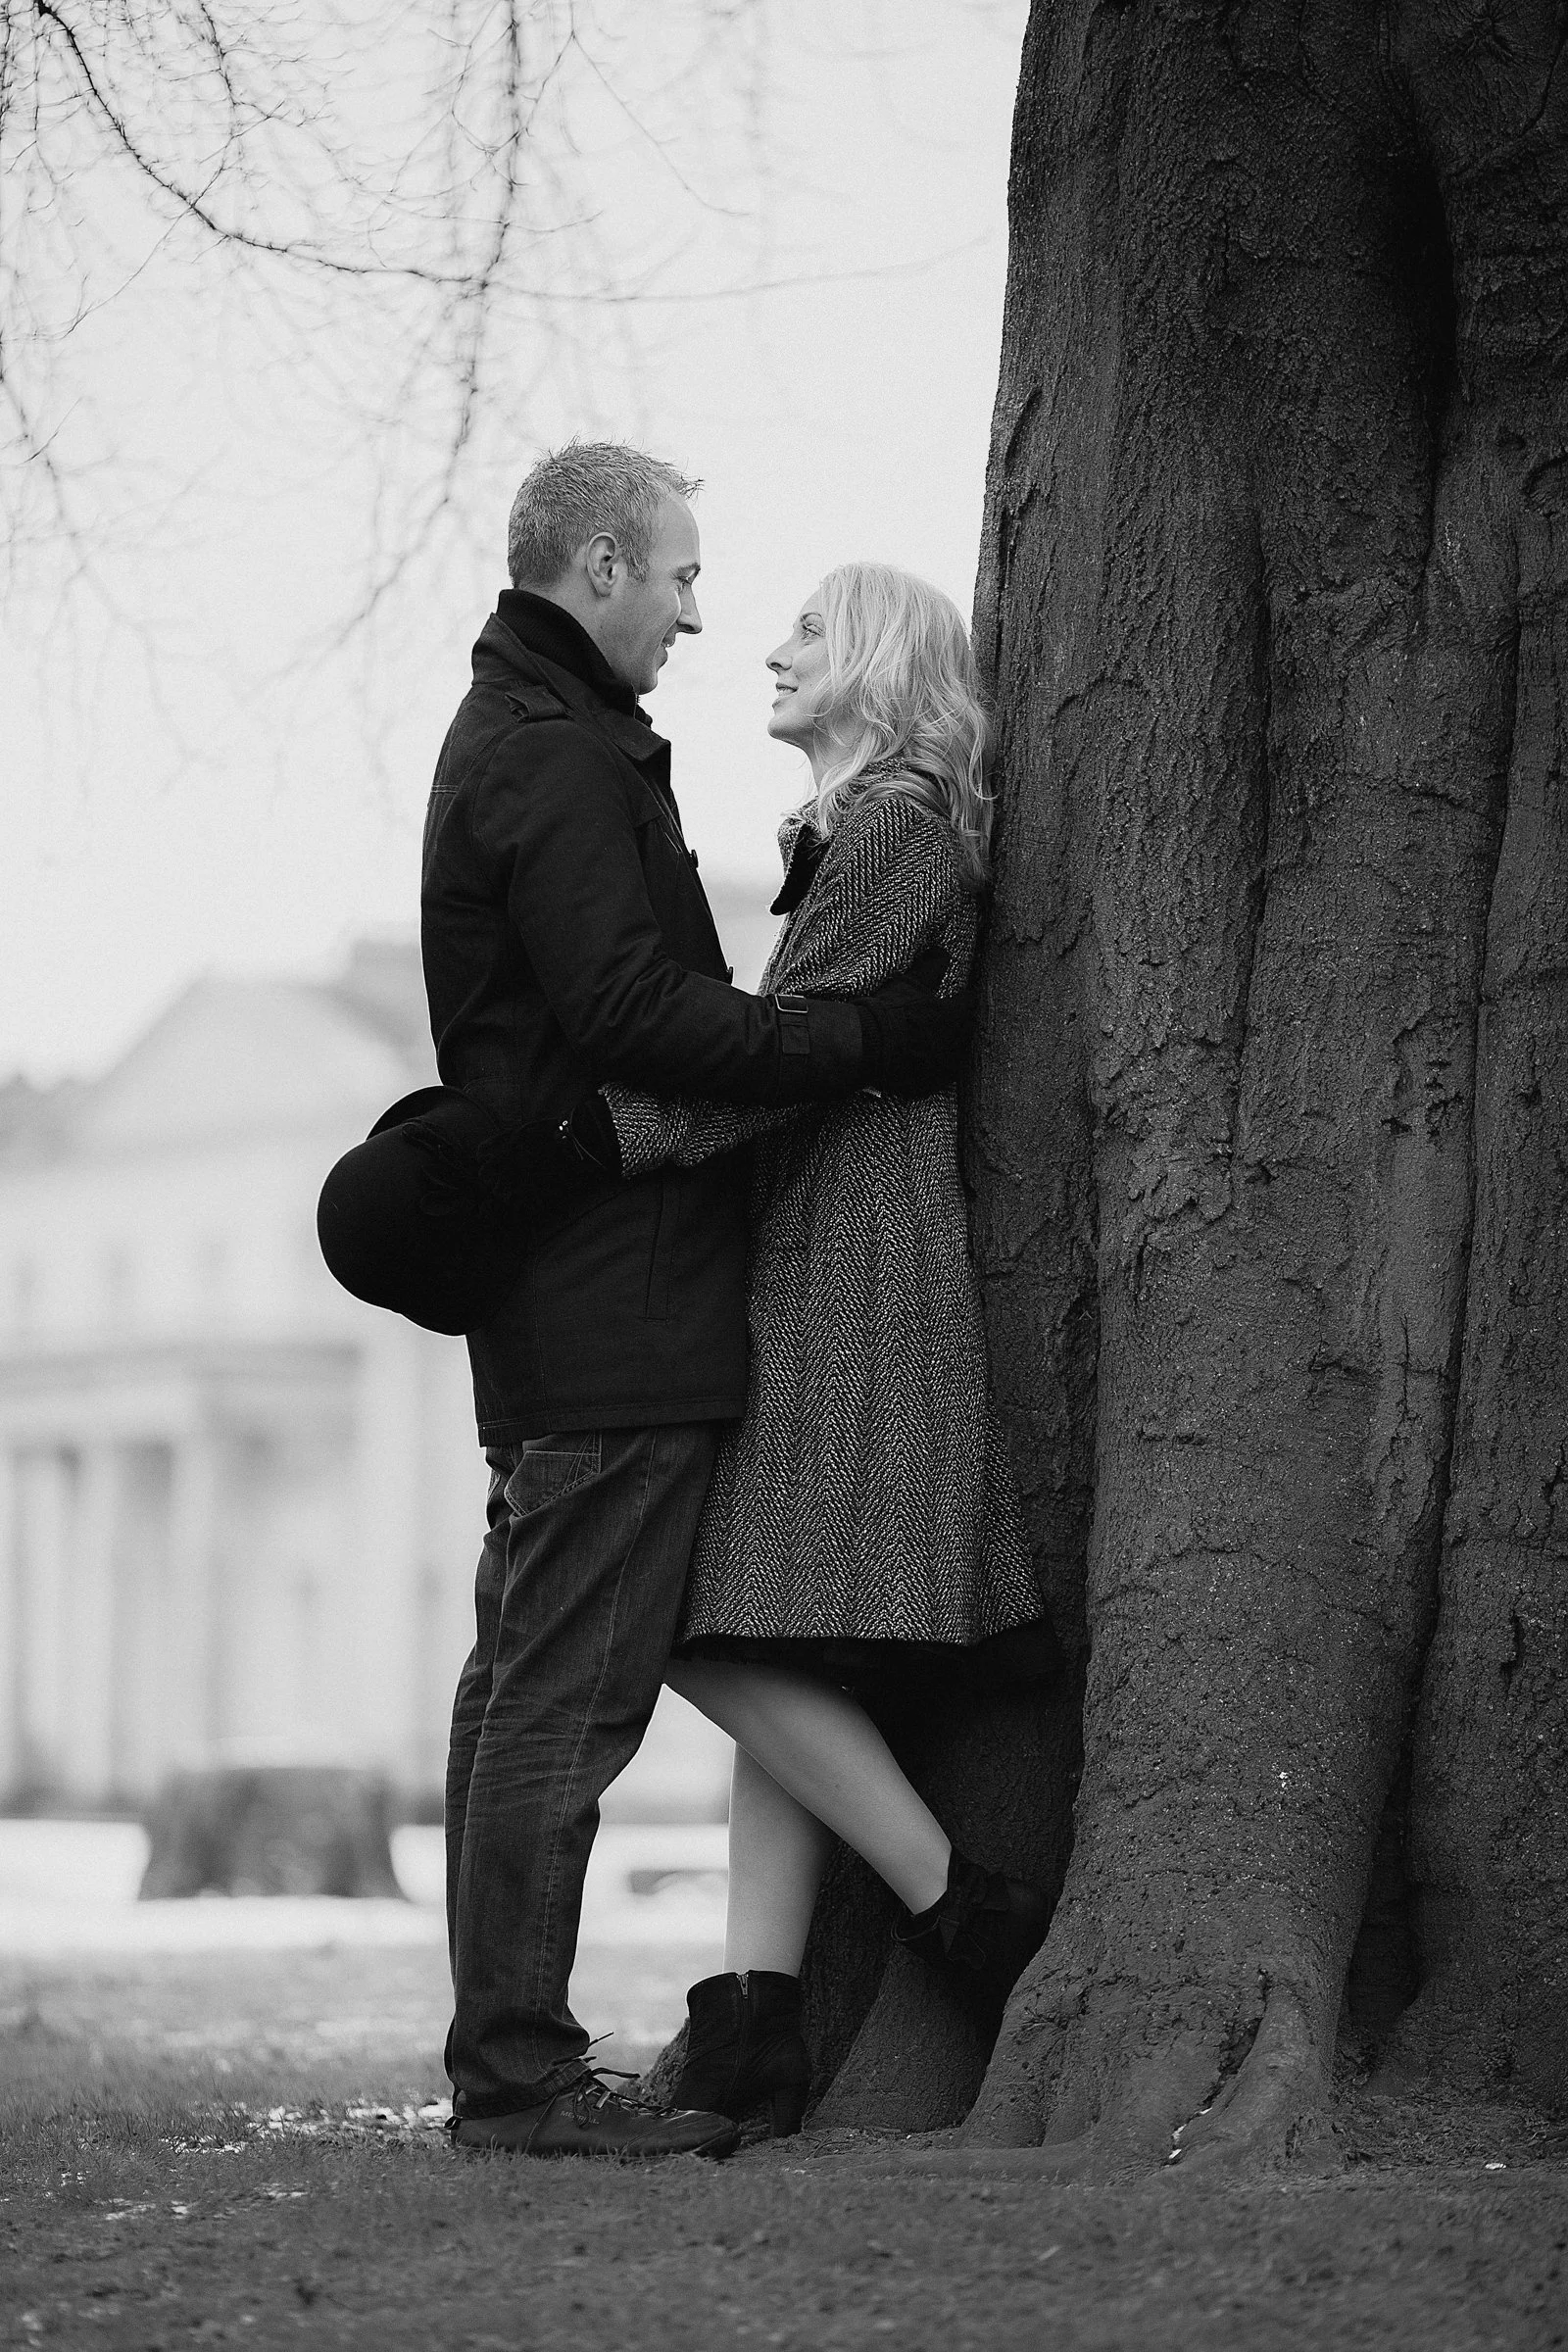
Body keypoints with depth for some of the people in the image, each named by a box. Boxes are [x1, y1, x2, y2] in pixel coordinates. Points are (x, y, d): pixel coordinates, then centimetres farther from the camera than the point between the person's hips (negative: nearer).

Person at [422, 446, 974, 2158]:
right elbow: (641, 1020, -21)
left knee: (526, 1681, 12)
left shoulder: (513, 740, 21)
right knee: (570, 1694, -9)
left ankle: (499, 2060, 17)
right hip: (619, 1301, -11)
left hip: (551, 1299, 11)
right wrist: (881, 1041, -16)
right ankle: (522, 2075, -7)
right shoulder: (560, 763, -13)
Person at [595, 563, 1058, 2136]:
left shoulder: (893, 827, -8)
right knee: (776, 1653, 2)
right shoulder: (850, 834, 23)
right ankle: (751, 2025, -3)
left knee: (733, 1640, -13)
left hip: (853, 1284, -10)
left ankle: (974, 1916, -6)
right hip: (818, 1284, 10)